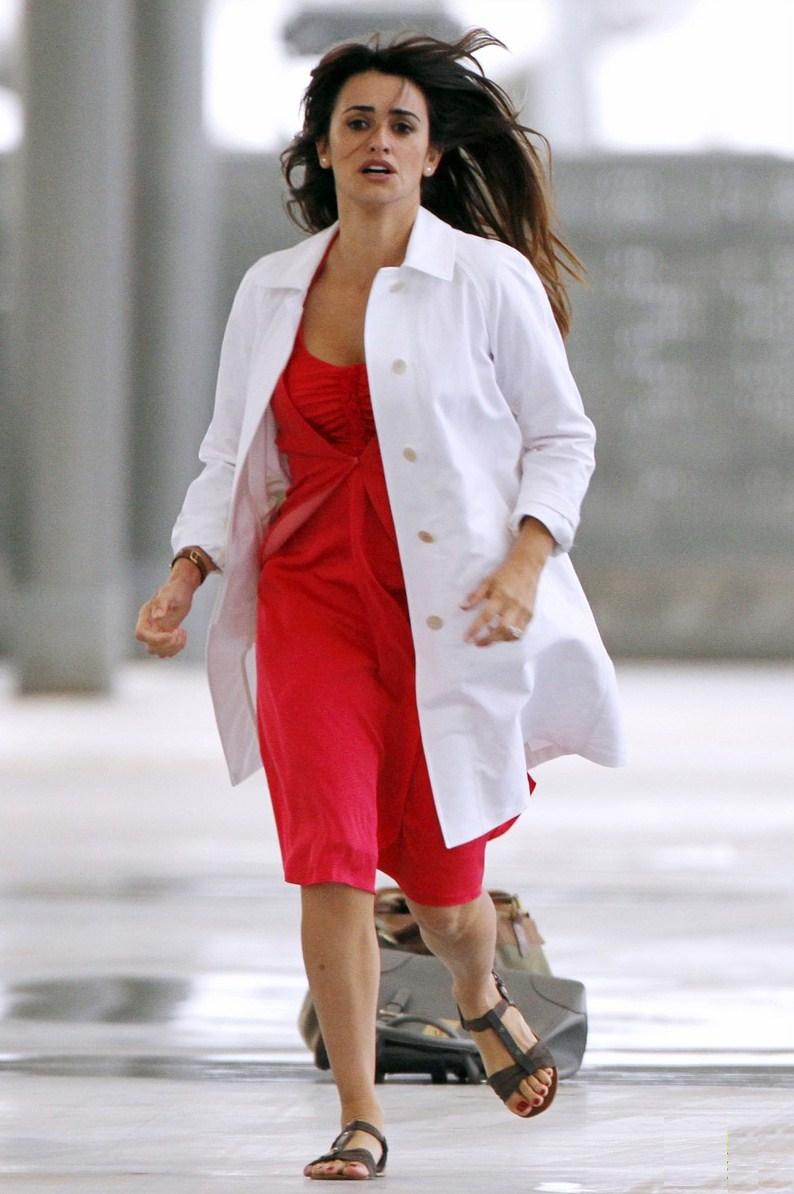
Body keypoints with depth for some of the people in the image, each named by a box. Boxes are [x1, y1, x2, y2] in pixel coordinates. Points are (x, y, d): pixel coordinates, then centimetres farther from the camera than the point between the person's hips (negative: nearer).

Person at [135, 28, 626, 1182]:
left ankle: (483, 999, 42)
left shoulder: (491, 280, -3)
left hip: (452, 603, -2)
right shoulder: (271, 290, 7)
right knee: (329, 855, -12)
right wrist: (186, 574, -1)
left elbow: (562, 436, 2)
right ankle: (359, 1121, -5)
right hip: (311, 592, 2)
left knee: (440, 875, 5)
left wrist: (528, 558, -13)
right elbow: (231, 454, 13)